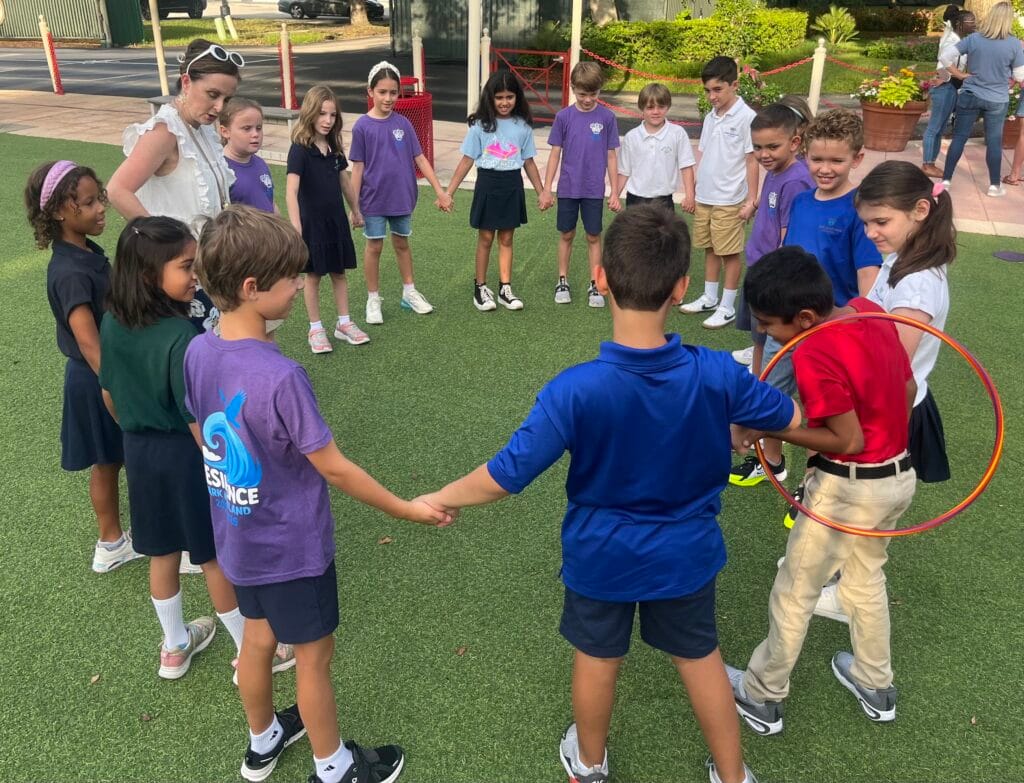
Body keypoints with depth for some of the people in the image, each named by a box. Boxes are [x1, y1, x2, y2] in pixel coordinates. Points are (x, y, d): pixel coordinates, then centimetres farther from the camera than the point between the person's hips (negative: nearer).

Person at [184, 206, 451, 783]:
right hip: (292, 546, -7)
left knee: (260, 637, 27)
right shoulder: (281, 377, -32)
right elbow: (334, 468, -24)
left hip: (238, 538, 7)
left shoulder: (198, 352, -9)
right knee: (314, 657, 14)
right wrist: (408, 509, -13)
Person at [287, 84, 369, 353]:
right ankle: (315, 329, 18)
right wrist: (296, 227, -34)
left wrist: (356, 210, 22)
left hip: (336, 219, 6)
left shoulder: (334, 147, 2)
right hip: (312, 221, -5)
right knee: (313, 275, 6)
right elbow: (291, 190, -26)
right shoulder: (299, 149, -17)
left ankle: (344, 323, 25)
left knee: (339, 272, 13)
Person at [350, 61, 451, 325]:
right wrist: (354, 206, -7)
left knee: (402, 243, 16)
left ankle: (409, 293, 30)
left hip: (402, 197, 3)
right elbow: (358, 167, -6)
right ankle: (373, 299, 20)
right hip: (374, 199, -3)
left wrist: (440, 192, 0)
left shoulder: (403, 123, -1)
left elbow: (420, 158, 2)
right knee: (374, 247, 8)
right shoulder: (362, 126, -9)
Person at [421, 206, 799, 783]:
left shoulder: (575, 390, -32)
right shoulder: (717, 374, -24)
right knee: (700, 657, 24)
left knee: (598, 659, 23)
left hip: (601, 555, -1)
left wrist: (441, 499, -7)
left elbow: (506, 476, -25)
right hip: (685, 553, 2)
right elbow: (791, 418, -4)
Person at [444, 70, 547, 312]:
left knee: (506, 239, 9)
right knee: (486, 238, 7)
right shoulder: (480, 125, -6)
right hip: (488, 184, -2)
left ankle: (505, 289, 17)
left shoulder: (523, 126, 1)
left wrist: (541, 192, 11)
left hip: (512, 185, 2)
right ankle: (480, 288, 19)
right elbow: (467, 160, -4)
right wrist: (449, 192, -7)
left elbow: (529, 162, 9)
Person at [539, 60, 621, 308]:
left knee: (593, 236, 7)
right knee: (566, 235, 10)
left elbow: (611, 156, 1)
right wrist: (547, 189, -1)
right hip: (568, 188, 1)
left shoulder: (607, 117, -4)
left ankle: (595, 285, 17)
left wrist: (615, 191, 0)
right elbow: (555, 153, 1)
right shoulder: (564, 116, -3)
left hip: (594, 190, 0)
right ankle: (563, 282, 23)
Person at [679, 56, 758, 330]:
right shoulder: (710, 117, 8)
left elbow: (752, 161, -11)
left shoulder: (746, 117, -12)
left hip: (729, 200, -6)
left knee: (729, 253, 2)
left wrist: (751, 200, -12)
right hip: (704, 197, 7)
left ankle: (727, 308, 12)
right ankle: (709, 298, 29)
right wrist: (694, 192, 13)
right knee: (710, 249, 16)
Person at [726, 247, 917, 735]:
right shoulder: (870, 311, -4)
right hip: (900, 474, 9)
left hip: (850, 488, -8)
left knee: (795, 592, 10)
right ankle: (876, 687, 46)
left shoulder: (814, 357, -29)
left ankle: (761, 698, 28)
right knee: (866, 576, 28)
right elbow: (908, 389, 6)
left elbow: (849, 440, -24)